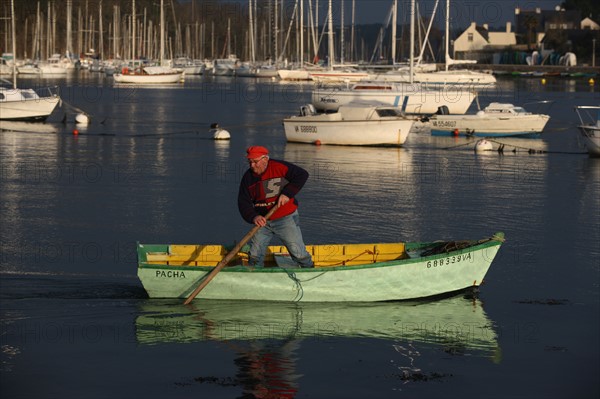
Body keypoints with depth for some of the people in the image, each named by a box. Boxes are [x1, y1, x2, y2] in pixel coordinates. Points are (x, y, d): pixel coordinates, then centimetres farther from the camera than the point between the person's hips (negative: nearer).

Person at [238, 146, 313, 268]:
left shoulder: (279, 167, -12)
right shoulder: (248, 177, 0)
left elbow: (302, 175, -12)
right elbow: (243, 202, -2)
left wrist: (287, 193, -21)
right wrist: (253, 217, -21)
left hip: (286, 219, -4)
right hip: (262, 221, 4)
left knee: (298, 253, -2)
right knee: (255, 255, 5)